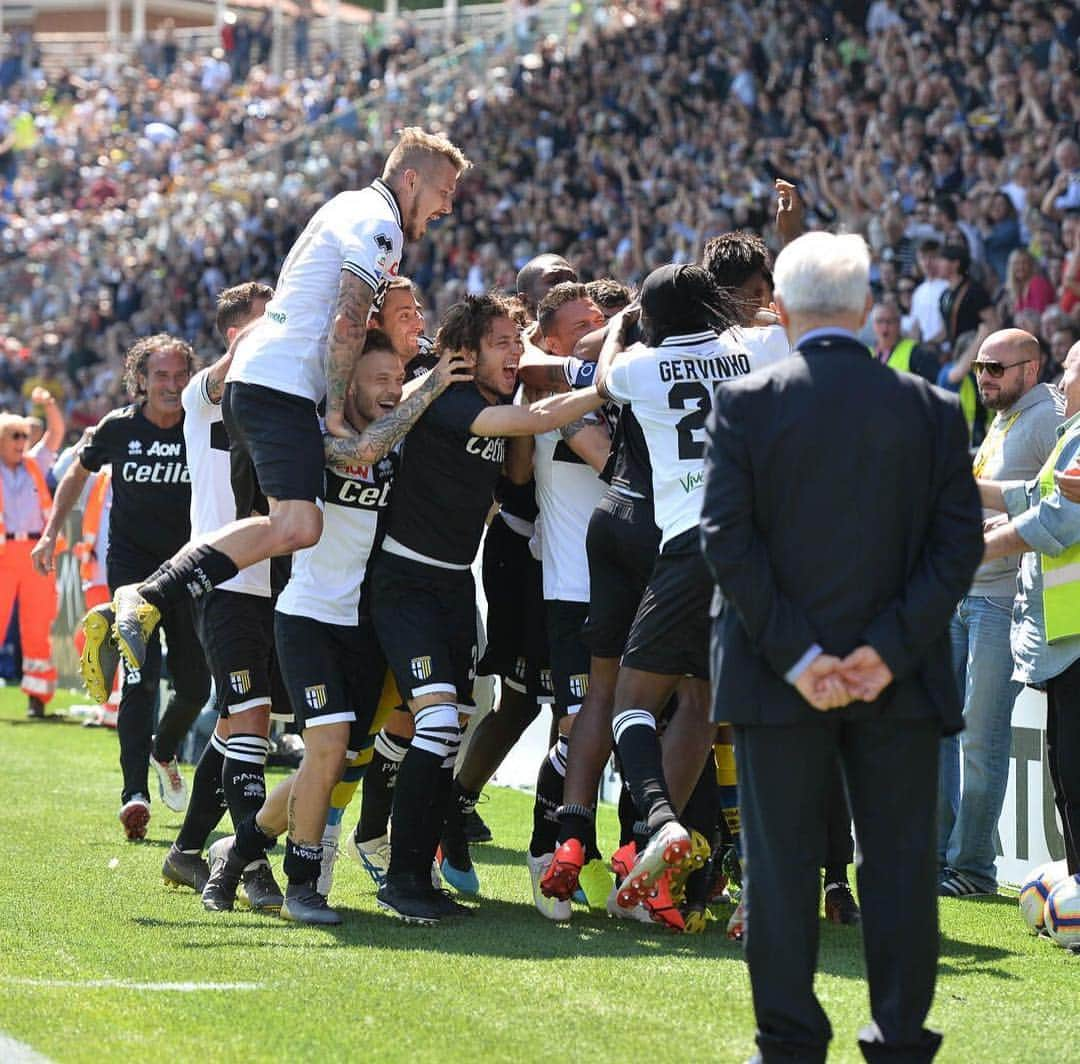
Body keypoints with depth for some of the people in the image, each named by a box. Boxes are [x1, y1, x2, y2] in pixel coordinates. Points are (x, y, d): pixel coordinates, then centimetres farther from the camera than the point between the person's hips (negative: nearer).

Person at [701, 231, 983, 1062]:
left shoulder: (745, 405, -4)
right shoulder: (931, 410, 0)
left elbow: (727, 540, -10)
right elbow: (959, 545, -4)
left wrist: (794, 654, -9)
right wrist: (890, 649, -7)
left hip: (776, 680, -1)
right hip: (901, 681, 1)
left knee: (782, 861, 6)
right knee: (901, 860, 8)